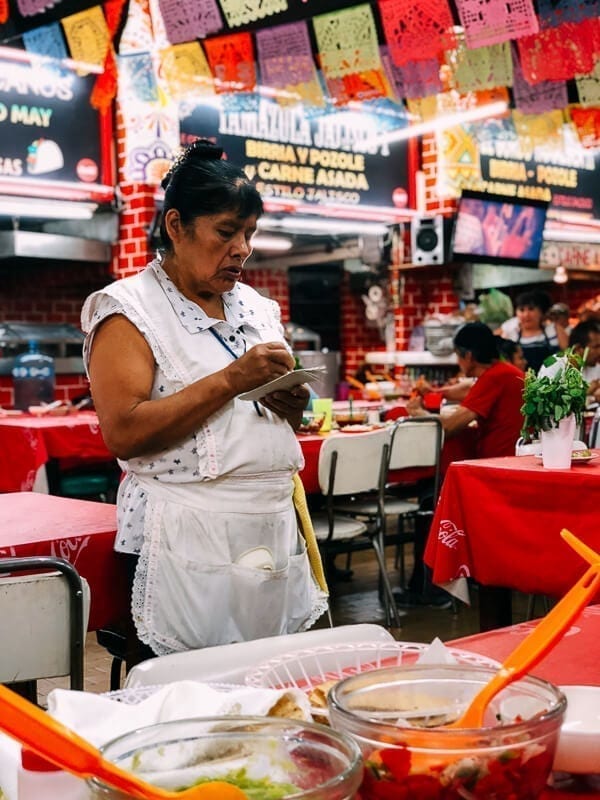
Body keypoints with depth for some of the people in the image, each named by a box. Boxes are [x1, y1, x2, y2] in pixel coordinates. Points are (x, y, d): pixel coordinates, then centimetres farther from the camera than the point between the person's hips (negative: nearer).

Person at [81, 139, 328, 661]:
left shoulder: (256, 307, 15)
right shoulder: (129, 309, -4)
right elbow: (123, 433, -17)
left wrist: (293, 405, 0)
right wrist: (232, 380, -18)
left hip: (274, 527, 6)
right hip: (188, 539, -6)